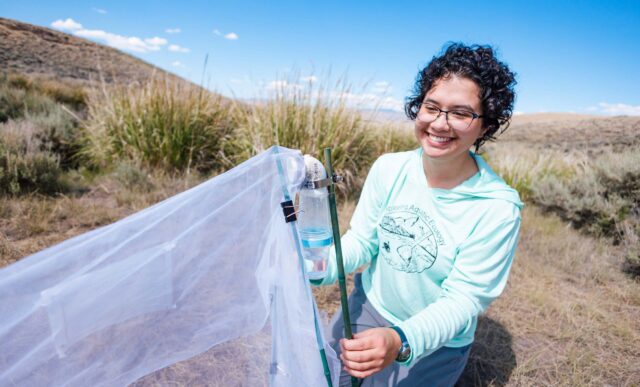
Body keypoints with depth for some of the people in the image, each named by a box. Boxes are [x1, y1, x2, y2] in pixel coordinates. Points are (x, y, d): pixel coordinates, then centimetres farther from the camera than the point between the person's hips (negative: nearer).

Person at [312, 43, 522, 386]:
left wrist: (402, 342, -39)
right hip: (368, 307, 3)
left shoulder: (497, 209, -24)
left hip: (436, 343, -3)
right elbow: (361, 240, -8)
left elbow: (463, 299, -21)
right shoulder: (389, 168, -14)